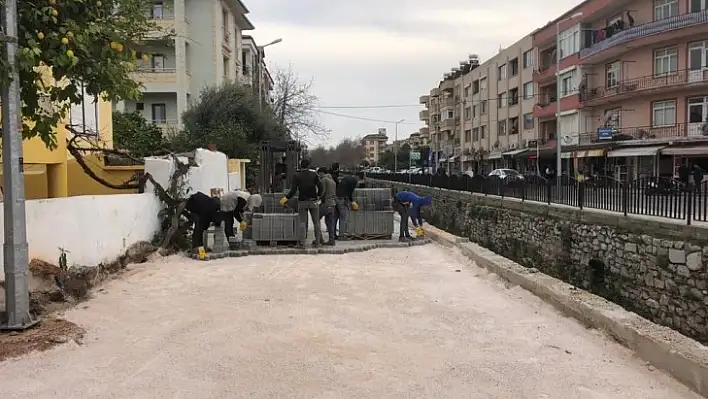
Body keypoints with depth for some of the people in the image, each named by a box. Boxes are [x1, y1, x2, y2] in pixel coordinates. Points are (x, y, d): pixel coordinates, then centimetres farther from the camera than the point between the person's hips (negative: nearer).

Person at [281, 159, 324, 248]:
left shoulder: (296, 176, -1)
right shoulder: (314, 174, 1)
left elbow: (293, 190, -7)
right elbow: (320, 187, -5)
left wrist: (286, 197, 6)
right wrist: (318, 195, 12)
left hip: (302, 201, 0)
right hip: (313, 201, 1)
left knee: (302, 222, 3)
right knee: (316, 222, 9)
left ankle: (302, 243, -2)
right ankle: (317, 242, 11)